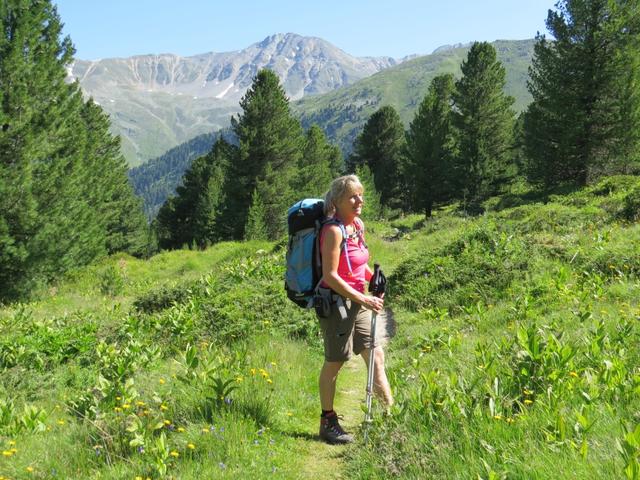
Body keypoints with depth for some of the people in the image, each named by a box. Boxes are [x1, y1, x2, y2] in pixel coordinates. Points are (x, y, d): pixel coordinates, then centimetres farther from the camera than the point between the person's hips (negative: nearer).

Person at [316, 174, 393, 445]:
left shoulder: (358, 225, 7)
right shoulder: (333, 230, -18)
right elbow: (330, 275, -21)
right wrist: (363, 299, -21)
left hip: (357, 300, 8)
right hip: (336, 301, -8)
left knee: (376, 356, 10)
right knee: (334, 362, 2)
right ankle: (328, 423, 15)